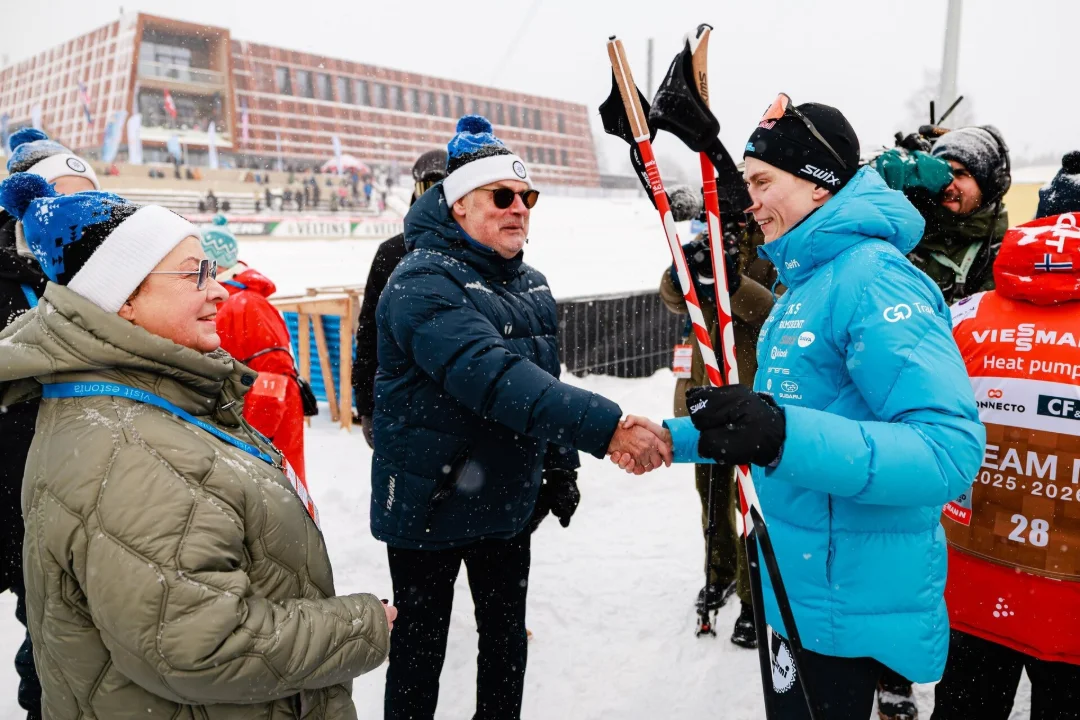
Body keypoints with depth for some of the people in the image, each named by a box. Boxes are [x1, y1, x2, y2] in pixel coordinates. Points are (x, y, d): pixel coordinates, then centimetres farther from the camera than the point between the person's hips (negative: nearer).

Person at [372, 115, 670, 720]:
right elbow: (494, 377, -36)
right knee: (420, 653, 11)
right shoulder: (423, 283, -21)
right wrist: (607, 427, -42)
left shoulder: (533, 286, 7)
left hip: (509, 504, 7)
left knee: (508, 644, 20)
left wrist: (561, 467, 14)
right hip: (430, 509, -7)